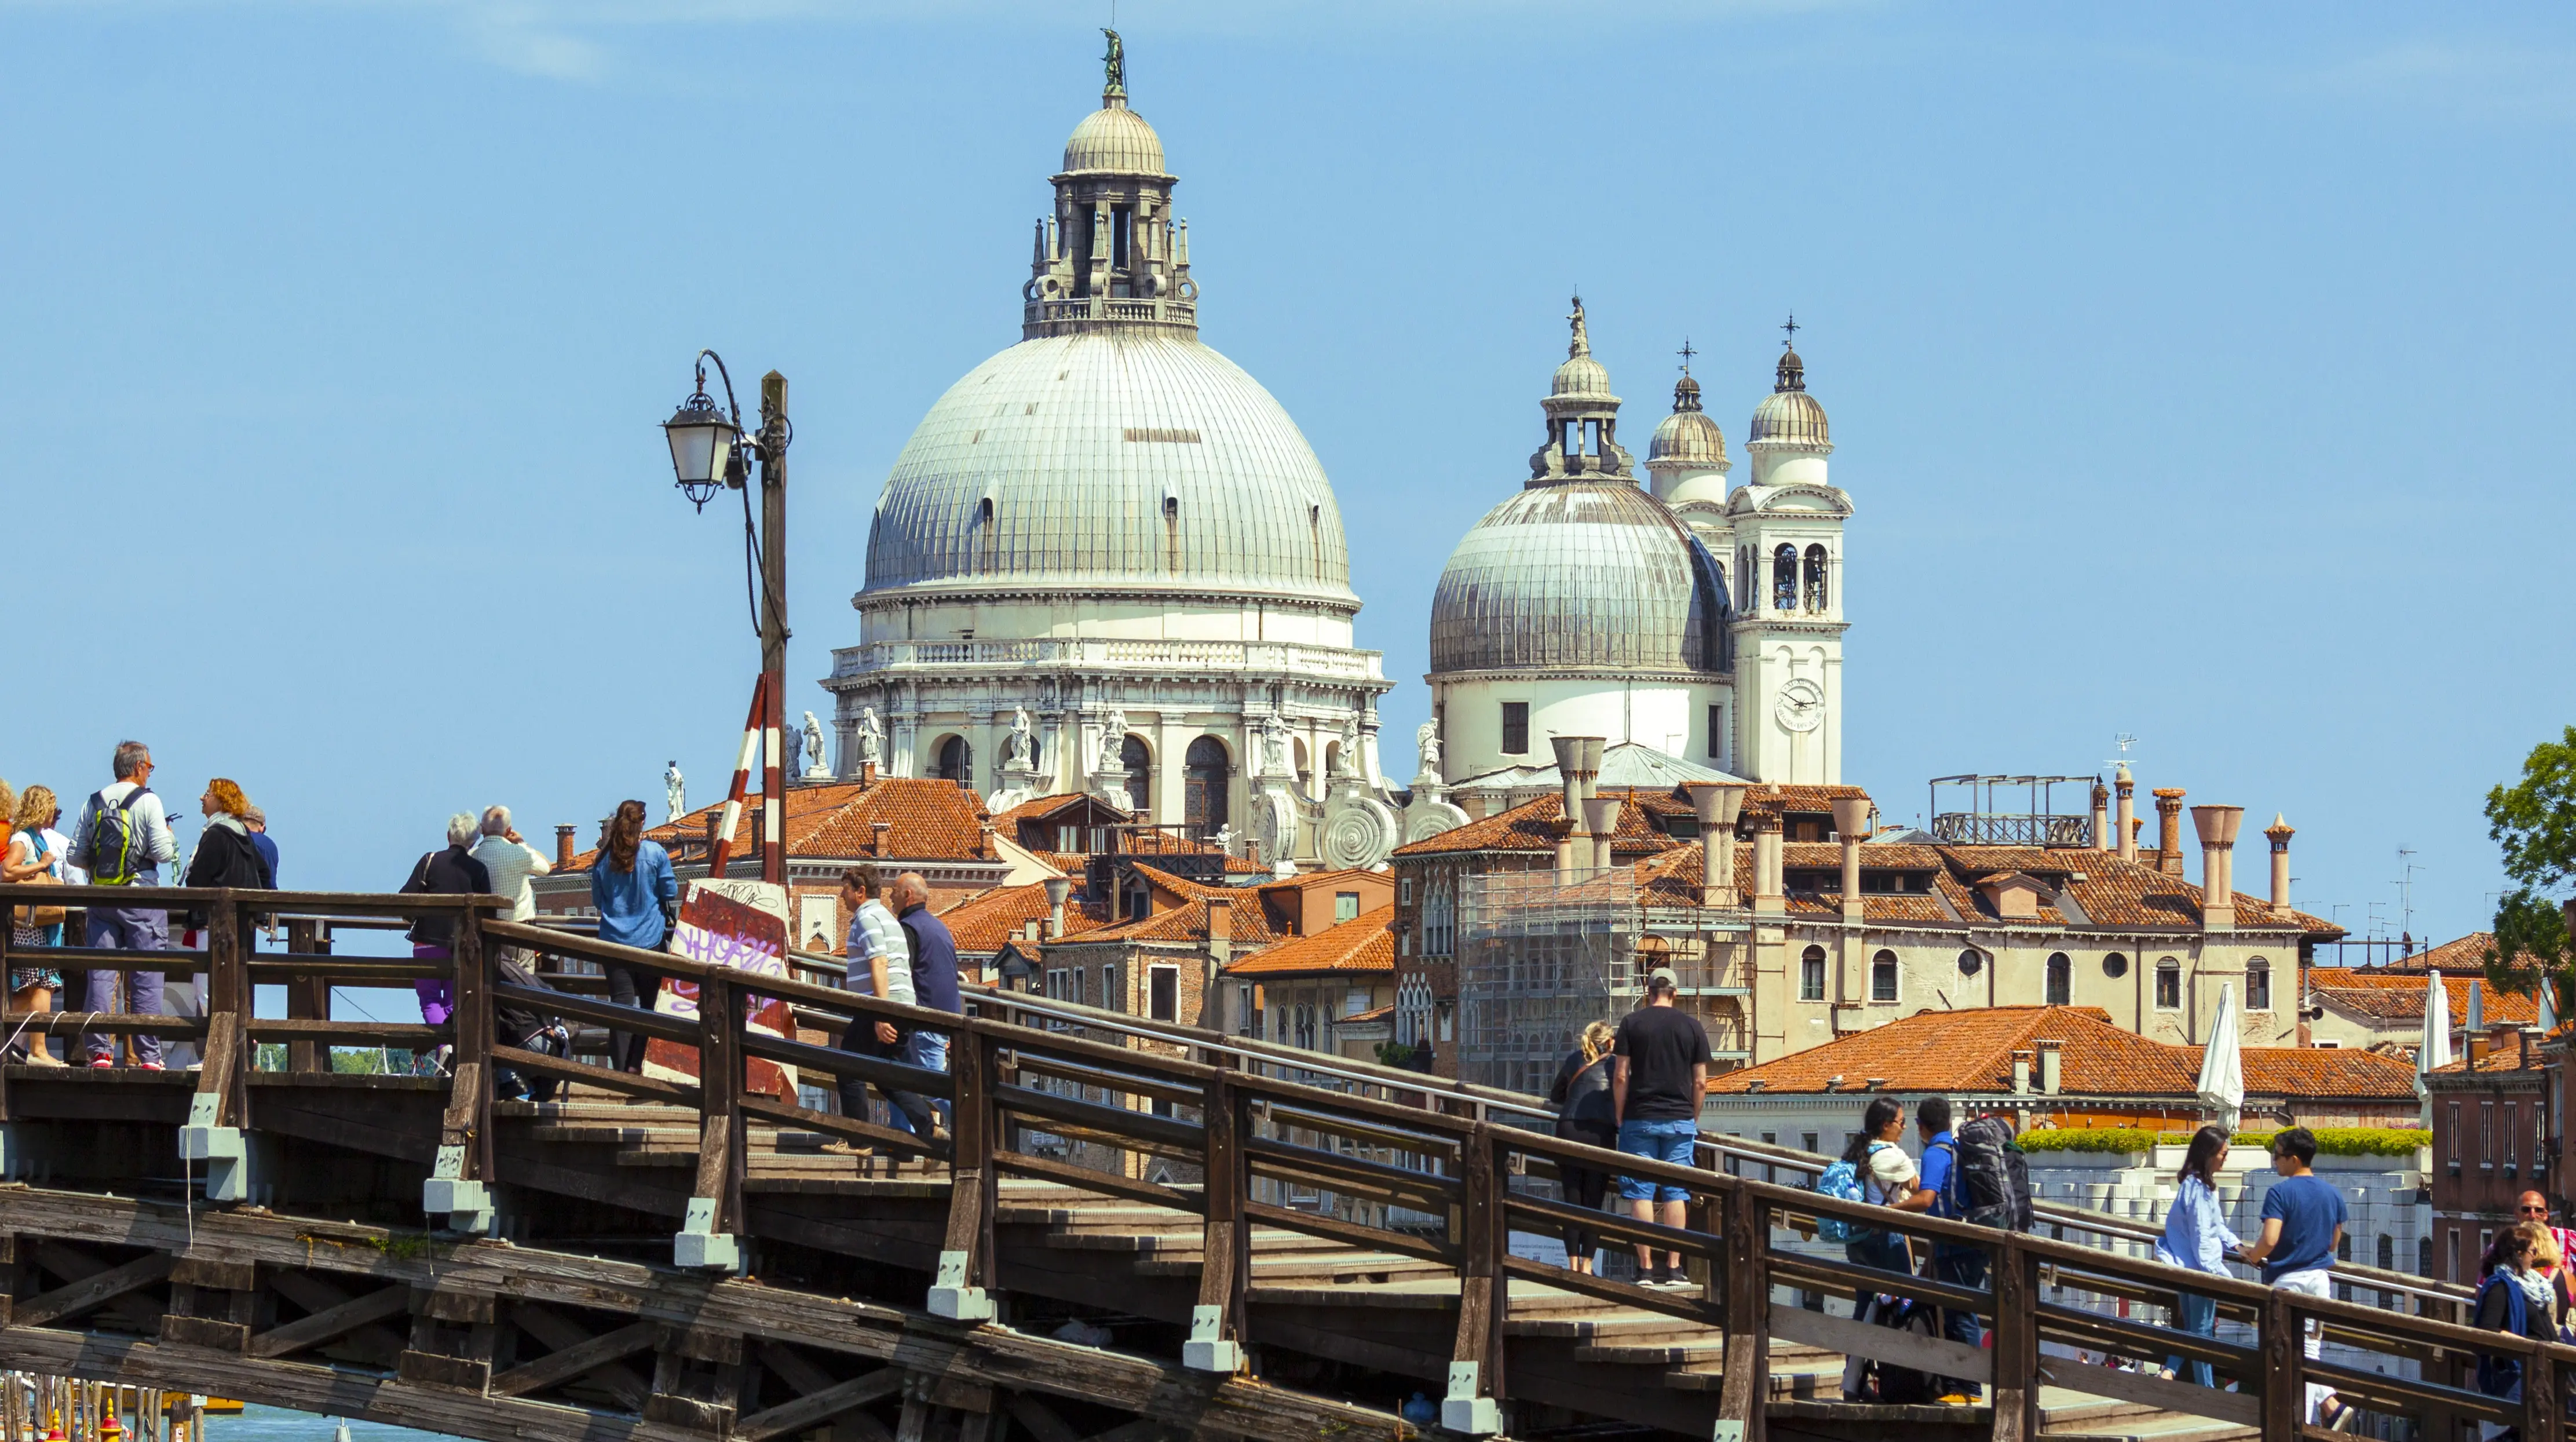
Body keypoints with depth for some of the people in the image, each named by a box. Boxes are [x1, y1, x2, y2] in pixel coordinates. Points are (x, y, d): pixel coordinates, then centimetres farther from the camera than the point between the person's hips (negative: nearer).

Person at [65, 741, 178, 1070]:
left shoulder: (93, 802, 6)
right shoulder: (148, 801, -6)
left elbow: (75, 855, 6)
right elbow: (163, 852, -11)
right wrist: (169, 838, 10)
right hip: (140, 899, -4)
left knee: (100, 974, 5)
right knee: (146, 977, -1)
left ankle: (99, 1050, 0)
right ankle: (148, 1054, -3)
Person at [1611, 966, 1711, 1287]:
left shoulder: (1632, 1023, -1)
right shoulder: (1692, 1027, 3)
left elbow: (1620, 1077, -4)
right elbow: (1701, 1083, 4)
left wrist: (1620, 1117, 7)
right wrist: (1694, 1119, 17)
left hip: (1639, 1118, -1)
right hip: (1679, 1120, 1)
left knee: (1641, 1194, 0)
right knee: (1676, 1194, 4)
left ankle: (1646, 1268, -4)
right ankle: (1674, 1268, 0)